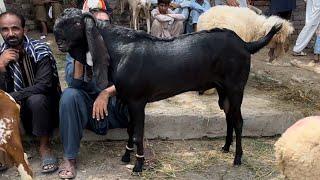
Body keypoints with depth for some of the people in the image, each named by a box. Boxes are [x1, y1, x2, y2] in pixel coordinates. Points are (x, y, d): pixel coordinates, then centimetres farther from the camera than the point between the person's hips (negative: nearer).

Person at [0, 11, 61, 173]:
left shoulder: (39, 50, -16)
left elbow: (43, 85, -25)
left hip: (43, 105, -4)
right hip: (17, 107, 4)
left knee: (36, 100, -35)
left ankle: (44, 146, -14)